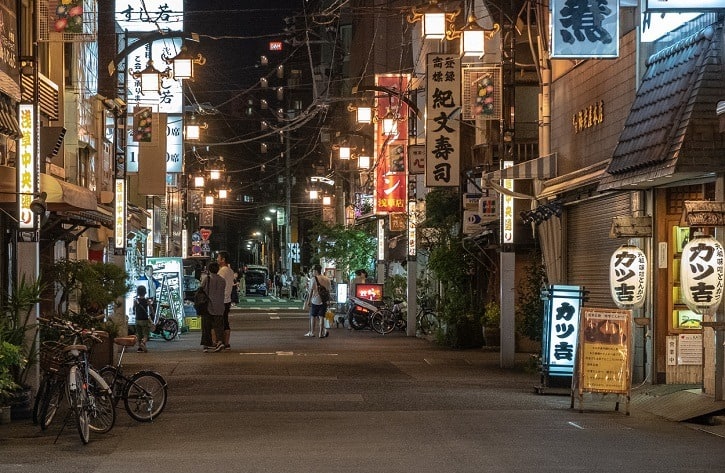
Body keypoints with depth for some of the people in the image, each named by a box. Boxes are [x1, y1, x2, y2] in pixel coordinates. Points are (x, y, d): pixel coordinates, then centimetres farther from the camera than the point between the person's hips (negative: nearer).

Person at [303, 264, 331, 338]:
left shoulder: (313, 279, -8)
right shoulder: (327, 279, 6)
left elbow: (311, 290, -11)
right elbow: (330, 290, 10)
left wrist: (309, 301, -7)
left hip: (315, 300, -4)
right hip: (324, 301, 4)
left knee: (313, 316, 9)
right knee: (321, 317, 5)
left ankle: (312, 332, 14)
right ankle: (321, 333, -1)